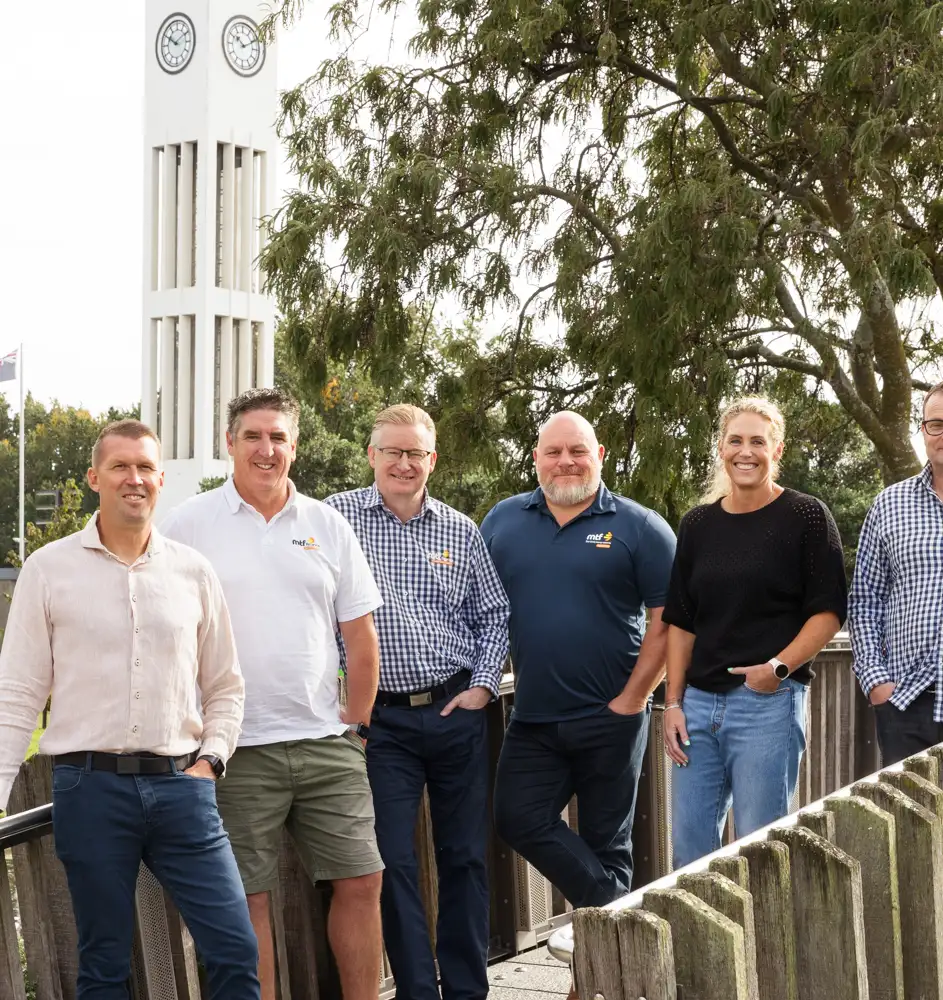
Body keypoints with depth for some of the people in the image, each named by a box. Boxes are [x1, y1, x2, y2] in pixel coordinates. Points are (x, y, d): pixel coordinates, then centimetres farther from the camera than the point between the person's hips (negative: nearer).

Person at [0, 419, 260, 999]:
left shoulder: (193, 572, 9)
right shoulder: (49, 569, 2)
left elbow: (225, 686, 16)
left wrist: (211, 759, 1)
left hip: (180, 785, 2)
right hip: (90, 786, -2)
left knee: (236, 951, -4)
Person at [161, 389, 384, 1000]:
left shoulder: (327, 525, 8)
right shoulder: (189, 525, 0)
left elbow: (360, 633, 12)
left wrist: (356, 720, 8)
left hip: (326, 742, 3)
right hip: (236, 746, -3)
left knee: (361, 880, 5)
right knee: (249, 899, 3)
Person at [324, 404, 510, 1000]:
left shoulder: (460, 531, 7)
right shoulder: (338, 517, -2)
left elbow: (493, 614, 14)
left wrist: (484, 684, 2)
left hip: (457, 712, 2)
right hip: (383, 720, -2)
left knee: (466, 856, 8)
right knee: (394, 861, -1)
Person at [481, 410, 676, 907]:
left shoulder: (639, 527, -3)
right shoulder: (502, 521, 7)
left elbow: (669, 618, -6)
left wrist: (632, 699, -10)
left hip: (611, 717, -3)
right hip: (531, 718, 4)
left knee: (606, 840, 6)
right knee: (518, 819, -5)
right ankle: (612, 907, 6)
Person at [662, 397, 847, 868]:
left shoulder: (806, 517, -1)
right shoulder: (696, 524, 13)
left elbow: (828, 612, -4)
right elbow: (680, 621, 14)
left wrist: (780, 666, -17)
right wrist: (673, 702, 7)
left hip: (769, 702, -5)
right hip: (699, 703, 5)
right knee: (688, 851, 5)